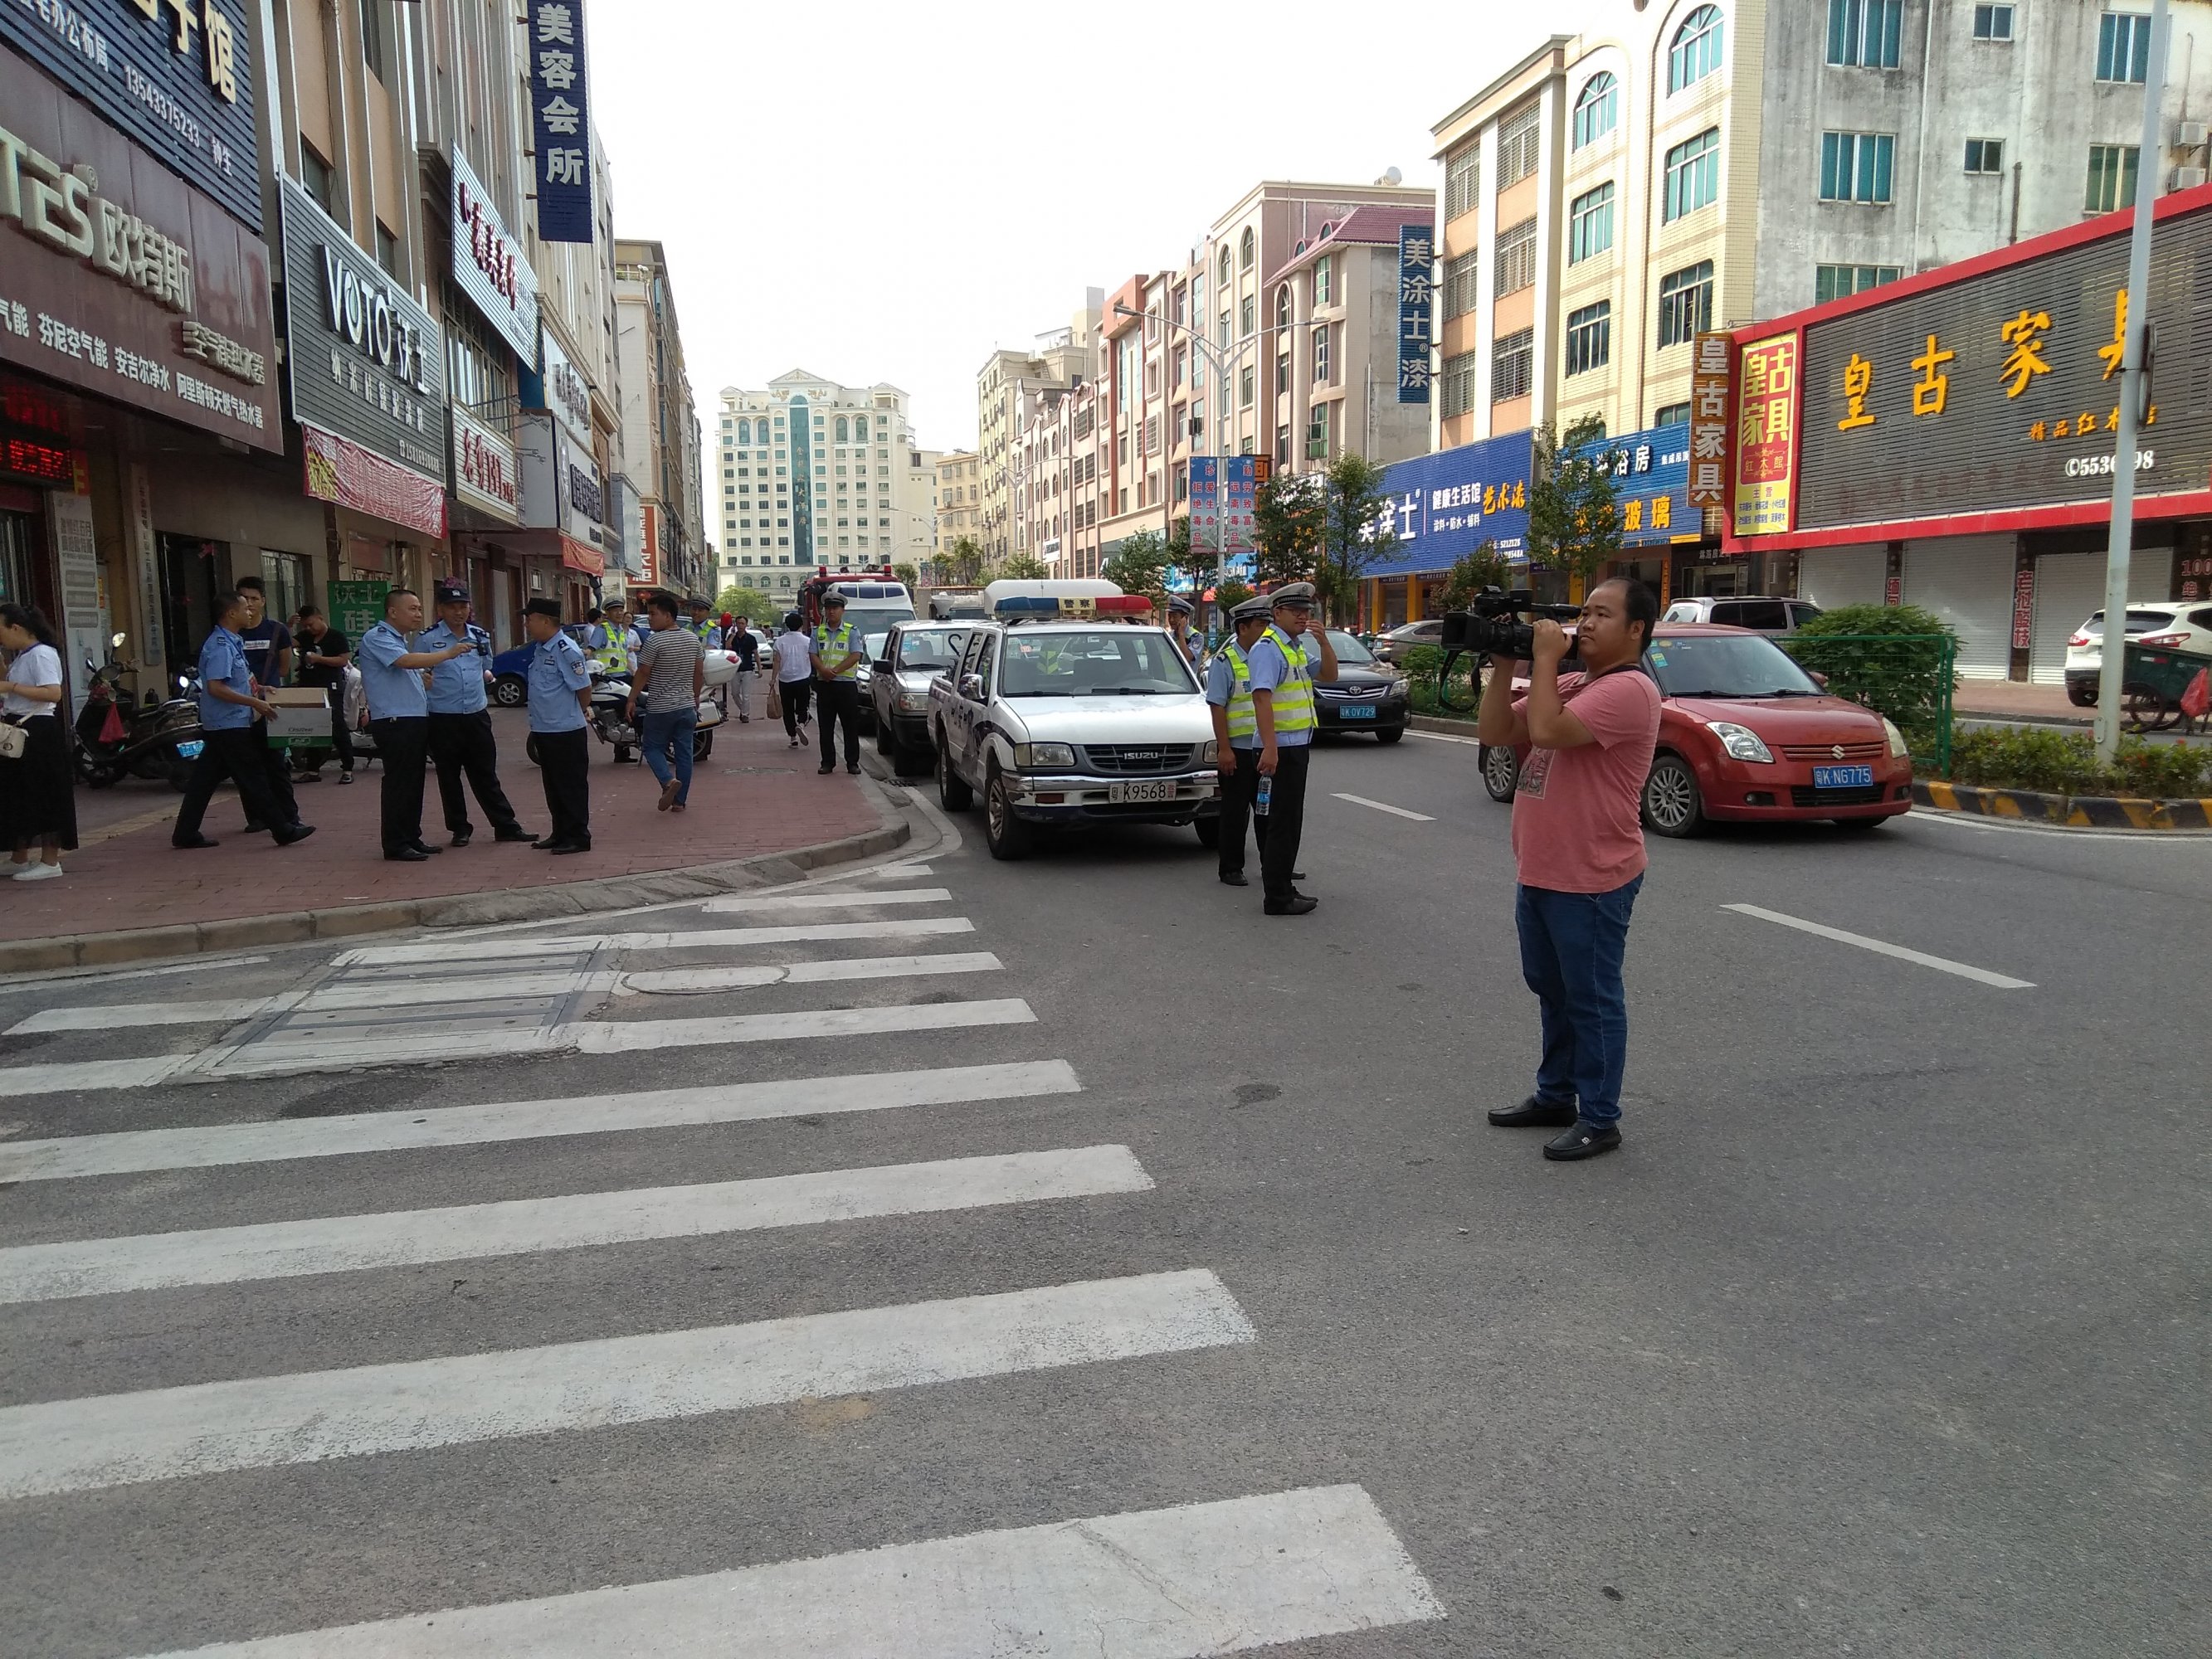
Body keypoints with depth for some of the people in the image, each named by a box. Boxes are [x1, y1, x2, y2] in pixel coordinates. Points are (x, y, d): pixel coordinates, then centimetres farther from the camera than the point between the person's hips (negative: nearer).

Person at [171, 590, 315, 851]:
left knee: (204, 778, 11)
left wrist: (256, 688, 19)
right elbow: (216, 688, -24)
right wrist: (254, 702, -22)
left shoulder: (231, 642, 14)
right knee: (253, 777, -5)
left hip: (219, 725, 10)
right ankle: (283, 830, -1)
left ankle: (185, 834, 14)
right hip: (229, 724, -10)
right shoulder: (220, 646, -17)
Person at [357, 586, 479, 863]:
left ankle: (413, 839, 20)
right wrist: (449, 653, -28)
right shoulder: (377, 638, -10)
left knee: (414, 783, 12)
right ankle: (396, 845, -1)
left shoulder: (400, 640, 21)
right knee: (399, 785, -6)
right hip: (394, 723, -10)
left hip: (414, 720, 10)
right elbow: (406, 661, -25)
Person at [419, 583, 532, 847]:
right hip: (443, 719, -3)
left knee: (486, 775, 10)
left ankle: (506, 826, 15)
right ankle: (460, 828, 19)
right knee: (449, 776, 8)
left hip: (477, 715, 3)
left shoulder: (481, 637, 8)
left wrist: (486, 675, 8)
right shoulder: (427, 640, -6)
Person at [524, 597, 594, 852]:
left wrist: (576, 714, -1)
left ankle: (578, 837, 7)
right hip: (543, 730, 9)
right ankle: (560, 833, 26)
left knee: (572, 786, 0)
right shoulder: (539, 649, 10)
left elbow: (583, 688, -15)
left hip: (566, 732, -9)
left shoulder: (566, 650, -17)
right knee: (553, 786, 16)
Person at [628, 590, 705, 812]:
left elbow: (643, 673, -10)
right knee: (684, 753, 8)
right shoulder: (693, 638, 4)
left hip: (660, 708, -5)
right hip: (687, 706, 5)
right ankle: (680, 800, 10)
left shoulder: (655, 640, -14)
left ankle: (669, 780, -14)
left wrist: (631, 700, -1)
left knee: (653, 747, 11)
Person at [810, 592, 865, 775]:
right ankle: (827, 762, 11)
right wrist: (823, 670, -17)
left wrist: (835, 670, -16)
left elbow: (855, 656, -9)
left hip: (847, 684, -3)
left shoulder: (852, 632, 2)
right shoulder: (818, 632, 12)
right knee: (826, 726, 5)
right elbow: (814, 655, 4)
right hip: (825, 684, 3)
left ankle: (852, 763, 6)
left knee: (851, 726, 0)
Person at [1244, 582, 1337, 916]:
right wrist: (1269, 748, -31)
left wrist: (1324, 642, 1)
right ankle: (1277, 898, -3)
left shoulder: (1298, 648, 16)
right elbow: (1262, 697, -23)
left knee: (1290, 821, 15)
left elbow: (1329, 675, 19)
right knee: (1283, 823, -7)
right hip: (1281, 747, -10)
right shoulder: (1268, 648, -14)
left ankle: (1282, 885, 24)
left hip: (1298, 745, 10)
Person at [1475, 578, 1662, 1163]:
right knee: (1552, 991, 19)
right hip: (1539, 873, 9)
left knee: (1592, 1000, 1)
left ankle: (1599, 1119, 12)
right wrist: (1504, 665, -2)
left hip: (1592, 880, -9)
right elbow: (1494, 732, 8)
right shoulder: (1568, 683, 13)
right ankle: (1555, 1096, 33)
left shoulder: (1629, 689, -16)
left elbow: (1548, 730, -28)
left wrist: (1545, 658, -17)